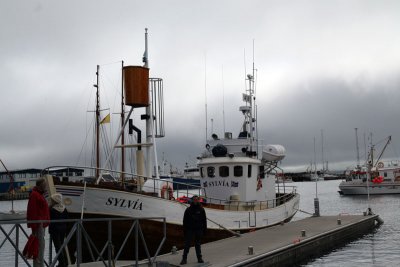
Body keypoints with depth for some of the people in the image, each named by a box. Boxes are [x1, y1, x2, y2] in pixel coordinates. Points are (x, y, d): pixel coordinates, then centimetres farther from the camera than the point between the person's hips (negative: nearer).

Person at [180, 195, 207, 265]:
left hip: (199, 230, 1)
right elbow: (185, 221, 3)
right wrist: (185, 230, -2)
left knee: (198, 244, 9)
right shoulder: (188, 210, 2)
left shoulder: (201, 209, 5)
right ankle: (184, 258, -1)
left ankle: (199, 258, 15)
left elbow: (204, 220, 8)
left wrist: (204, 229, 3)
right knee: (187, 244, -2)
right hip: (190, 230, -1)